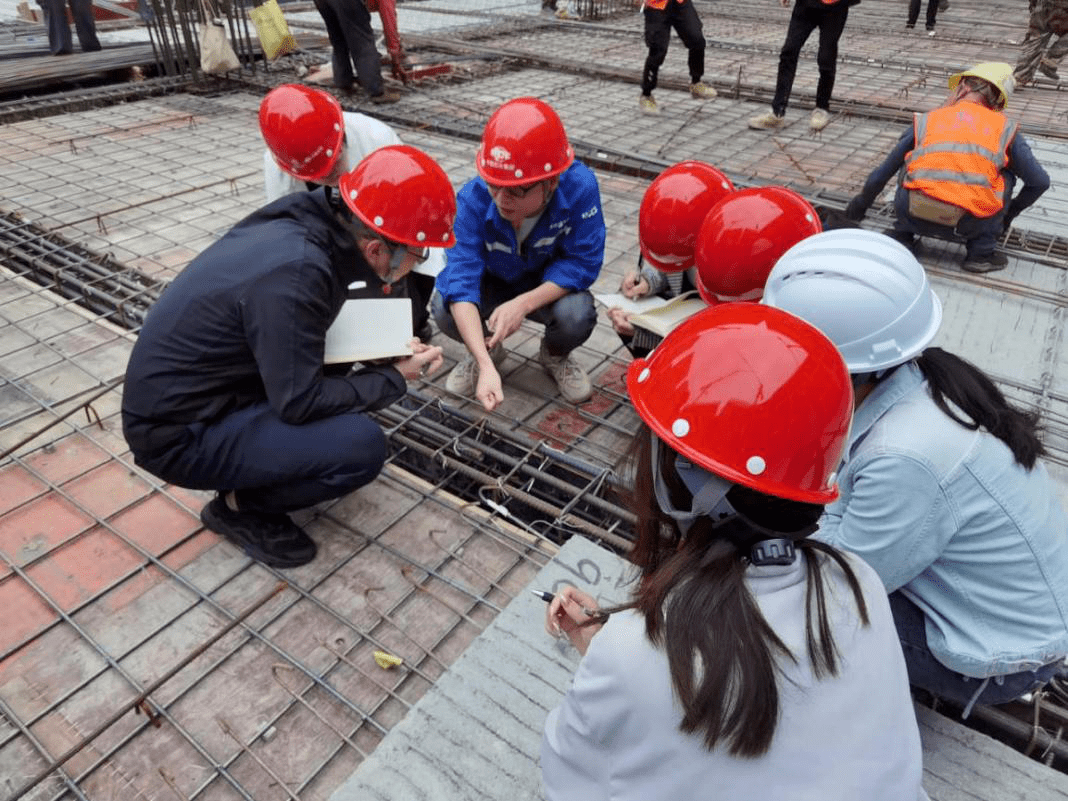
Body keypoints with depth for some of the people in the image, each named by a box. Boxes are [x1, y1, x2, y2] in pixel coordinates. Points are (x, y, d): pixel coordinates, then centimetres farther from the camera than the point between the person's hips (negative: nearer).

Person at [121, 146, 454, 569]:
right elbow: (300, 402, -24)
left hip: (186, 396, 9)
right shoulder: (295, 271, -30)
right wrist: (394, 378, -12)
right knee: (362, 446, -20)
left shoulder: (303, 227, -5)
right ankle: (240, 506, 3)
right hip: (180, 434, -8)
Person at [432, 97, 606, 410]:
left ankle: (555, 355, 7)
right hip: (493, 283, 1)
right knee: (443, 308, -28)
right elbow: (461, 281, -37)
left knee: (577, 316, -33)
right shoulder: (473, 199, -31)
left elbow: (582, 262, -24)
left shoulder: (579, 187, -32)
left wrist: (523, 304, -36)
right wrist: (486, 365, -49)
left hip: (549, 288, 0)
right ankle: (489, 351, 8)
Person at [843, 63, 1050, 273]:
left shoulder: (926, 120, 20)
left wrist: (860, 205, 47)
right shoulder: (1004, 128, 19)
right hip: (971, 223, -1)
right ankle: (981, 252, 20)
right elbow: (1040, 182, 22)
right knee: (1006, 175, 31)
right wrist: (1010, 212, 42)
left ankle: (902, 235, 24)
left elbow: (881, 174, 29)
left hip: (916, 216, 1)